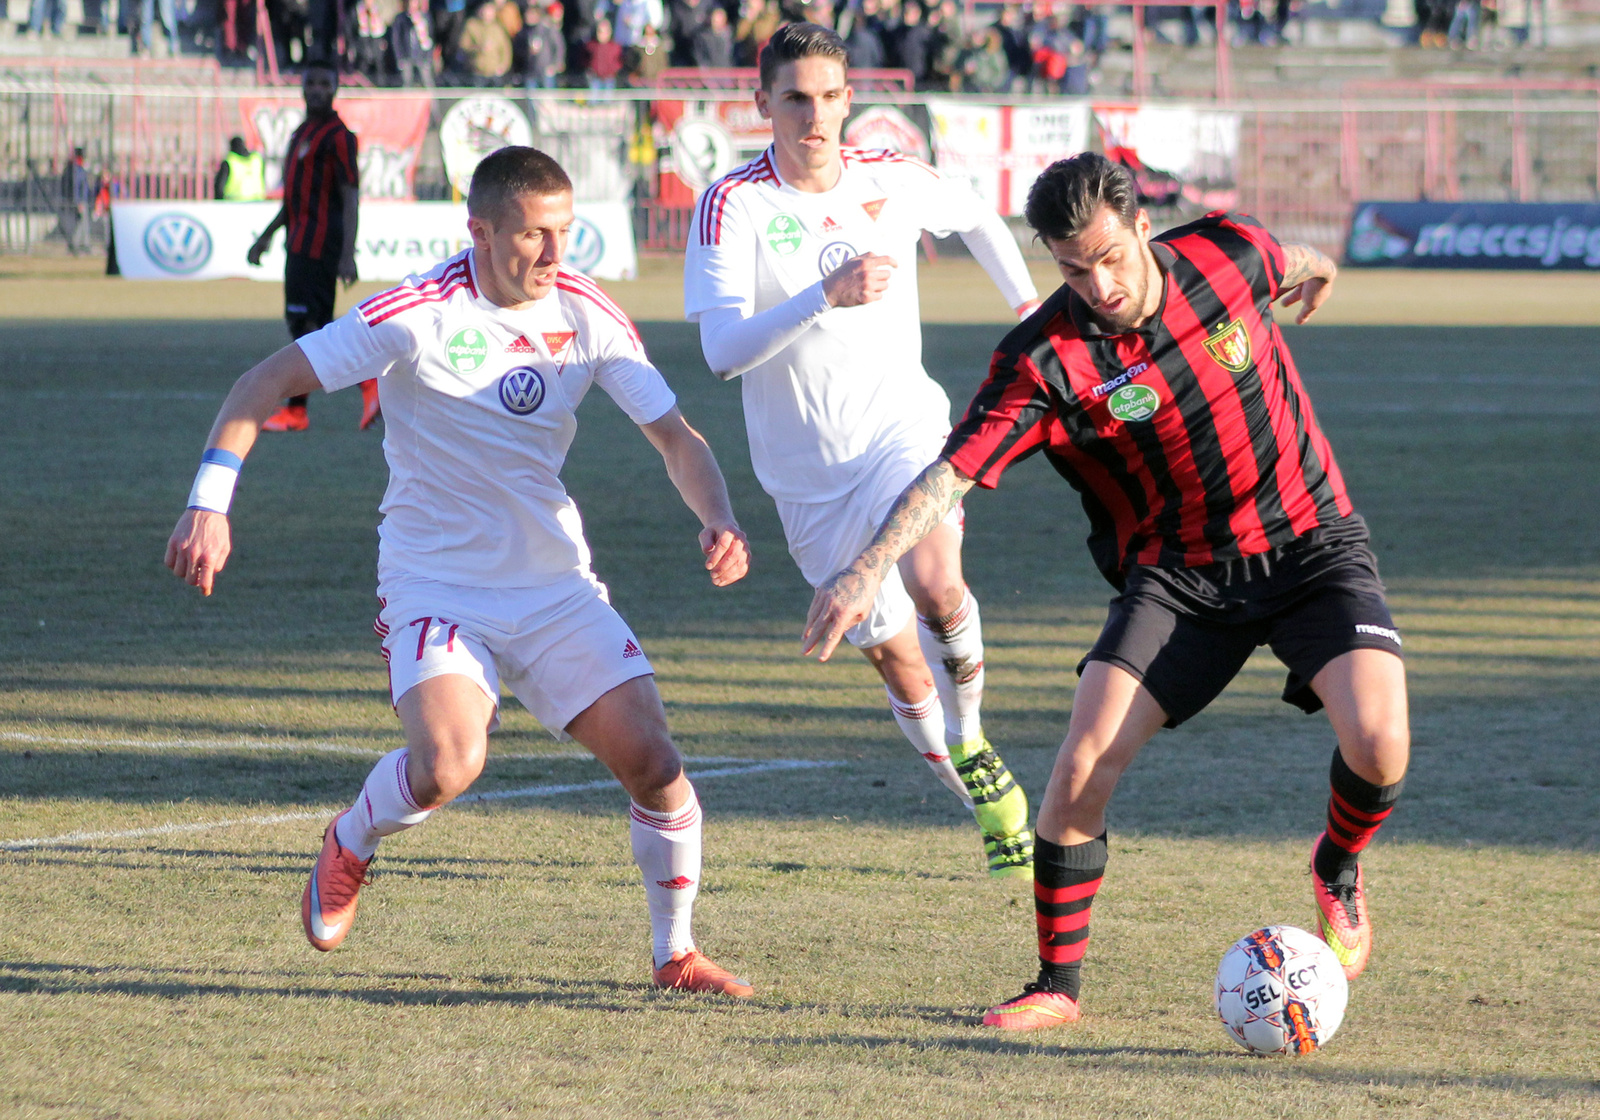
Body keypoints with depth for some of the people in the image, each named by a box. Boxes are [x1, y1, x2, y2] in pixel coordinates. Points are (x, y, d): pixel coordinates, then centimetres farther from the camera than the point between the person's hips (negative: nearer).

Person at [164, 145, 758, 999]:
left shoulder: (586, 315, -2)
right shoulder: (418, 314, -15)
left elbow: (674, 435, 4)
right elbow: (265, 383, -10)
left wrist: (717, 519, -16)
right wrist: (208, 505, -19)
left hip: (556, 586, 4)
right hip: (434, 585, -4)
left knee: (651, 759, -10)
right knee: (449, 762, -27)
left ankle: (675, 953, 12)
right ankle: (349, 848, 8)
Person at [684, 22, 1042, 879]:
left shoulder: (893, 180, -3)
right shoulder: (732, 205, -13)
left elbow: (978, 220, 22)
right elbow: (722, 352, -26)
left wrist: (1028, 304, 21)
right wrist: (826, 295, -36)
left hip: (903, 426, 0)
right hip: (807, 470, 0)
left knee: (934, 588, -27)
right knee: (890, 650, 2)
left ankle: (971, 744, -1)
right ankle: (987, 806, 20)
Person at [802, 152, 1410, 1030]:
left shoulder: (1227, 256, -10)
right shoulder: (1045, 359, -17)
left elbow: (1289, 264, 16)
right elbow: (951, 474, -23)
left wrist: (1313, 270, 40)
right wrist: (867, 569, -38)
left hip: (1309, 542, 0)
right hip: (1174, 572, 0)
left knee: (1378, 743, -21)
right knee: (1082, 767, -17)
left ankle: (1338, 867, 14)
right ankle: (1057, 985, 1)